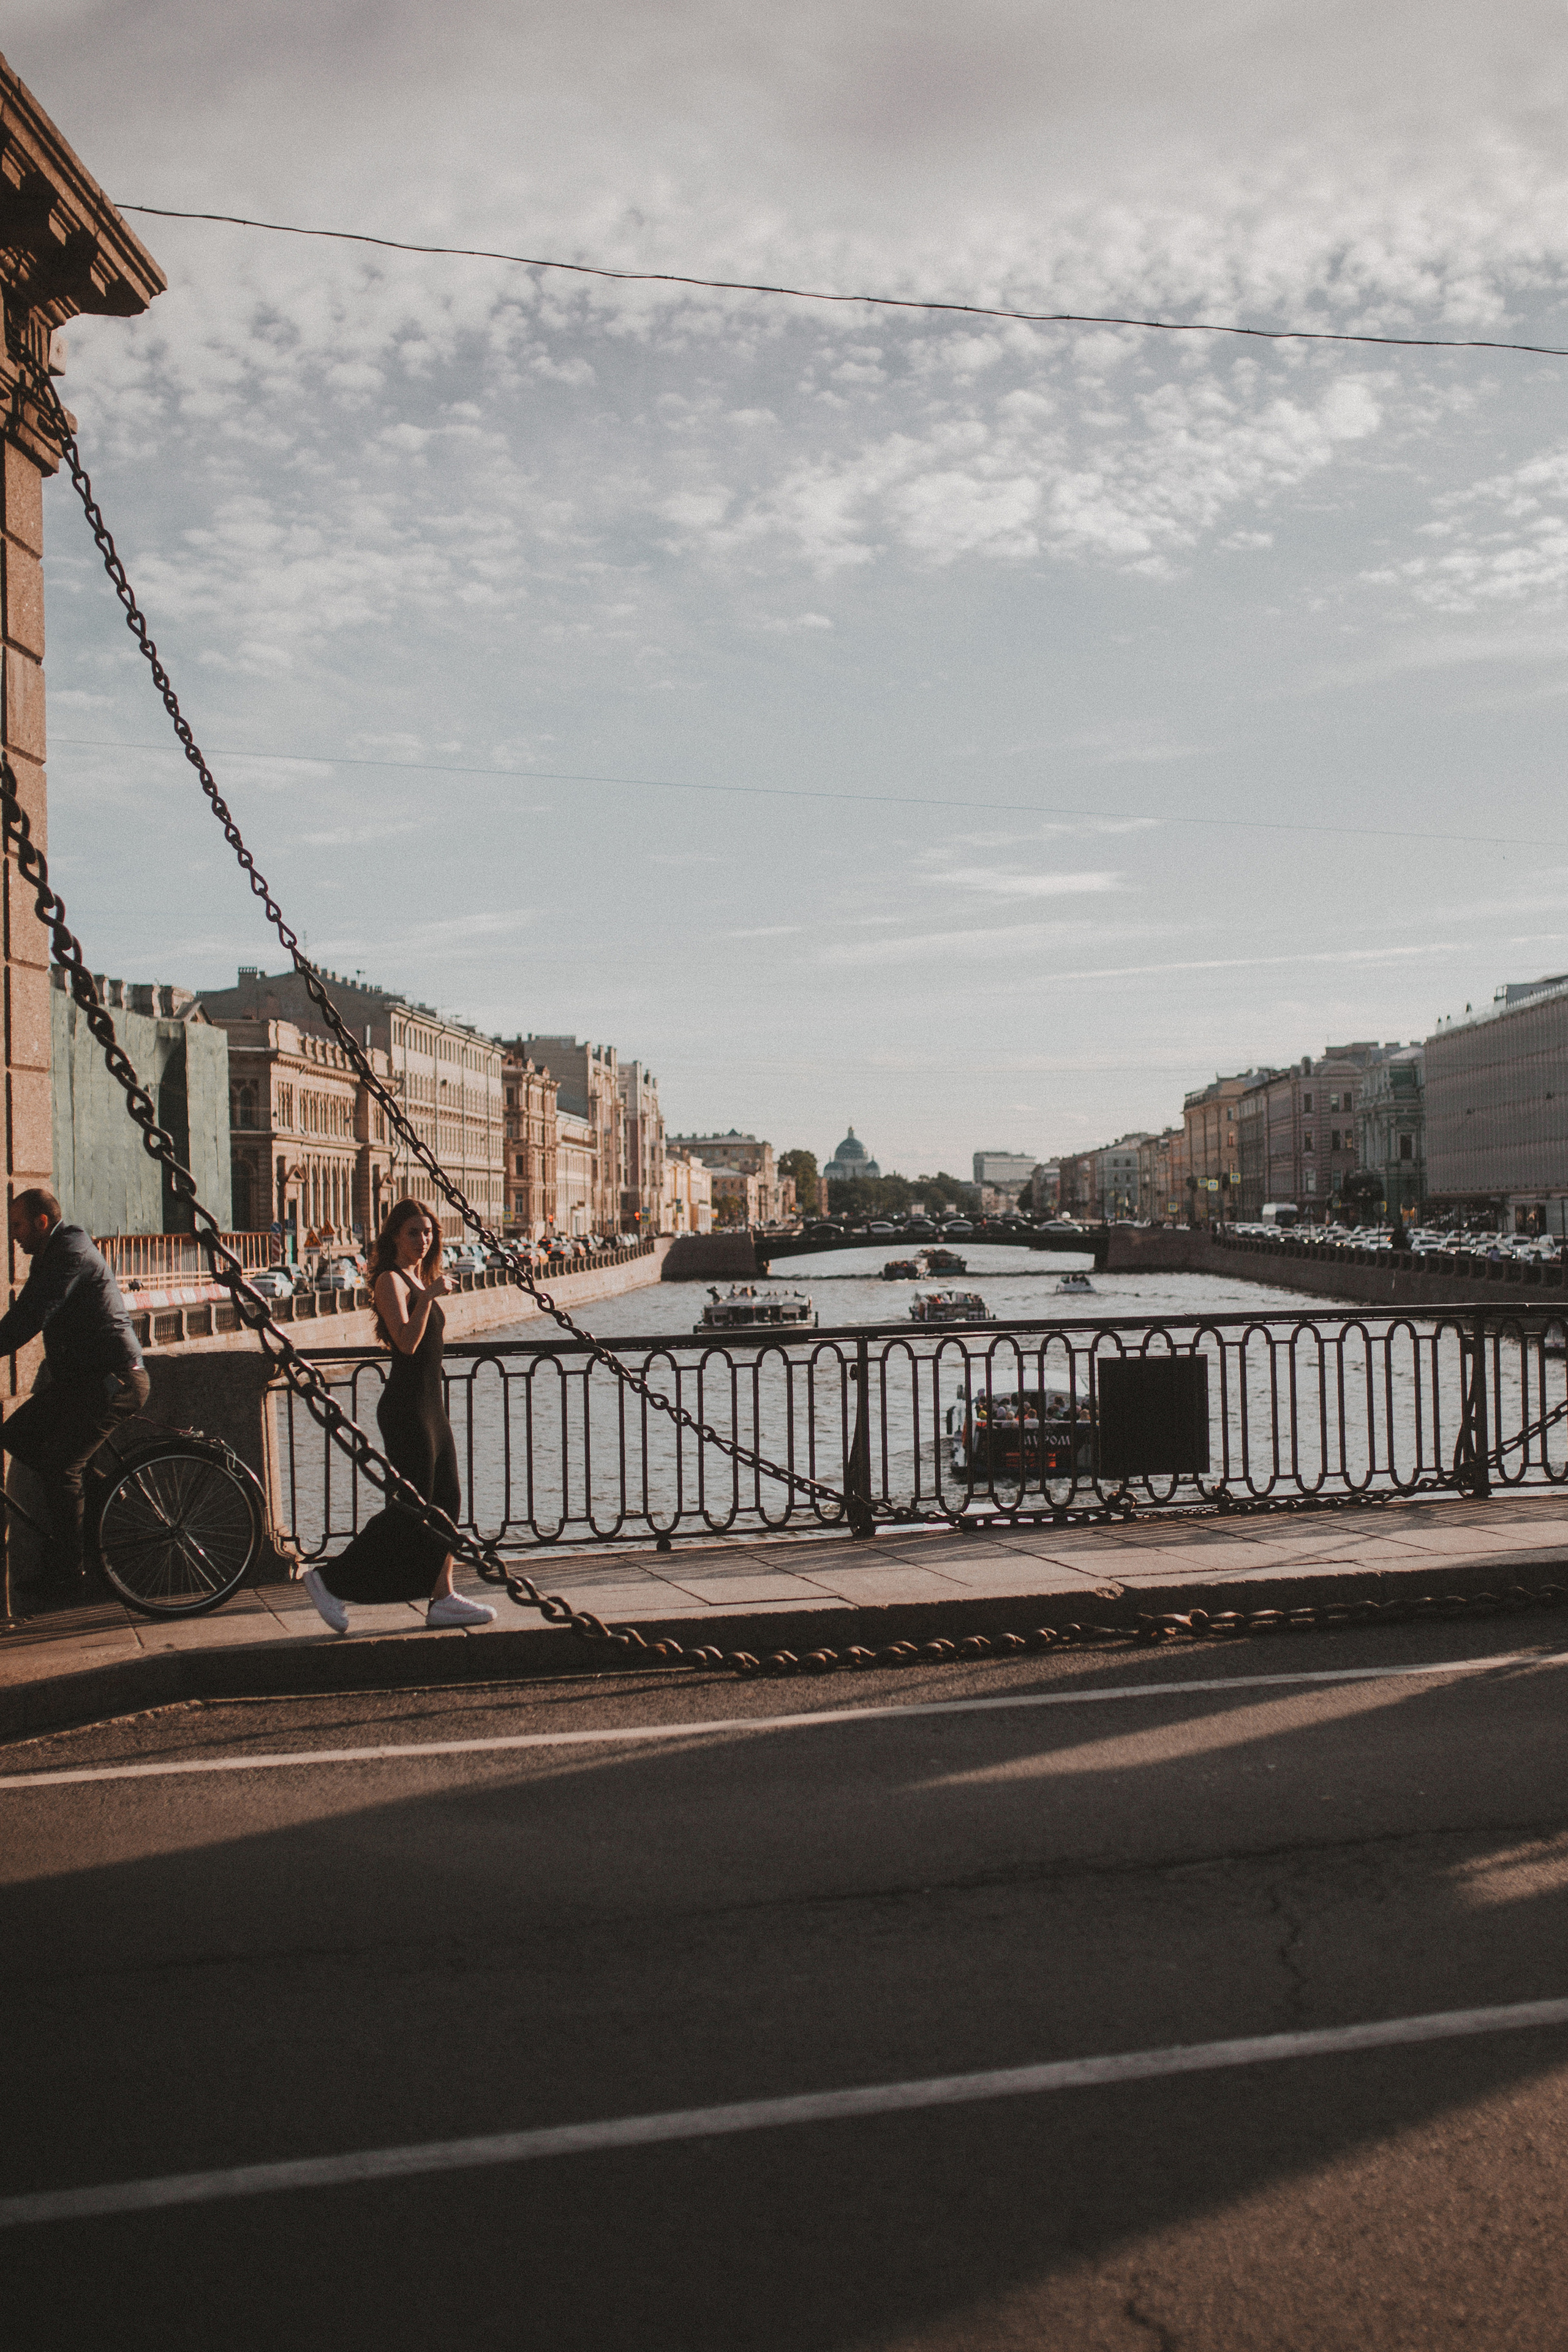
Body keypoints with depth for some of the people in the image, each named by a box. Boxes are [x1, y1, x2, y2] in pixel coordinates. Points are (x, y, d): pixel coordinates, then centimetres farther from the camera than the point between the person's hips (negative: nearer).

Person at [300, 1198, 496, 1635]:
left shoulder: (419, 1278, 17)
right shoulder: (390, 1280, -11)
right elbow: (407, 1342, -24)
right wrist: (429, 1295, -28)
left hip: (430, 1406, 9)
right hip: (405, 1407, -9)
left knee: (446, 1502, 6)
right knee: (411, 1508, -6)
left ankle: (442, 1598, 10)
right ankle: (328, 1579, 3)